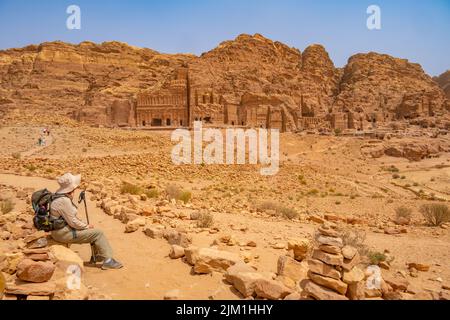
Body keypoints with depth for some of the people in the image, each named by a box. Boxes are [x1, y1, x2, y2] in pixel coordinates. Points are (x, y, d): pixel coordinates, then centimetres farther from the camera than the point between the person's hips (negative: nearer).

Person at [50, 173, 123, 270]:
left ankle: (97, 256, 26)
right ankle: (108, 260, -2)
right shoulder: (64, 201, -26)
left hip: (65, 228, 10)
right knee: (98, 233, -9)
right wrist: (86, 226, -7)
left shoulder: (63, 196, 7)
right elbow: (73, 222, -23)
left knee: (94, 232, 15)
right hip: (64, 233, -10)